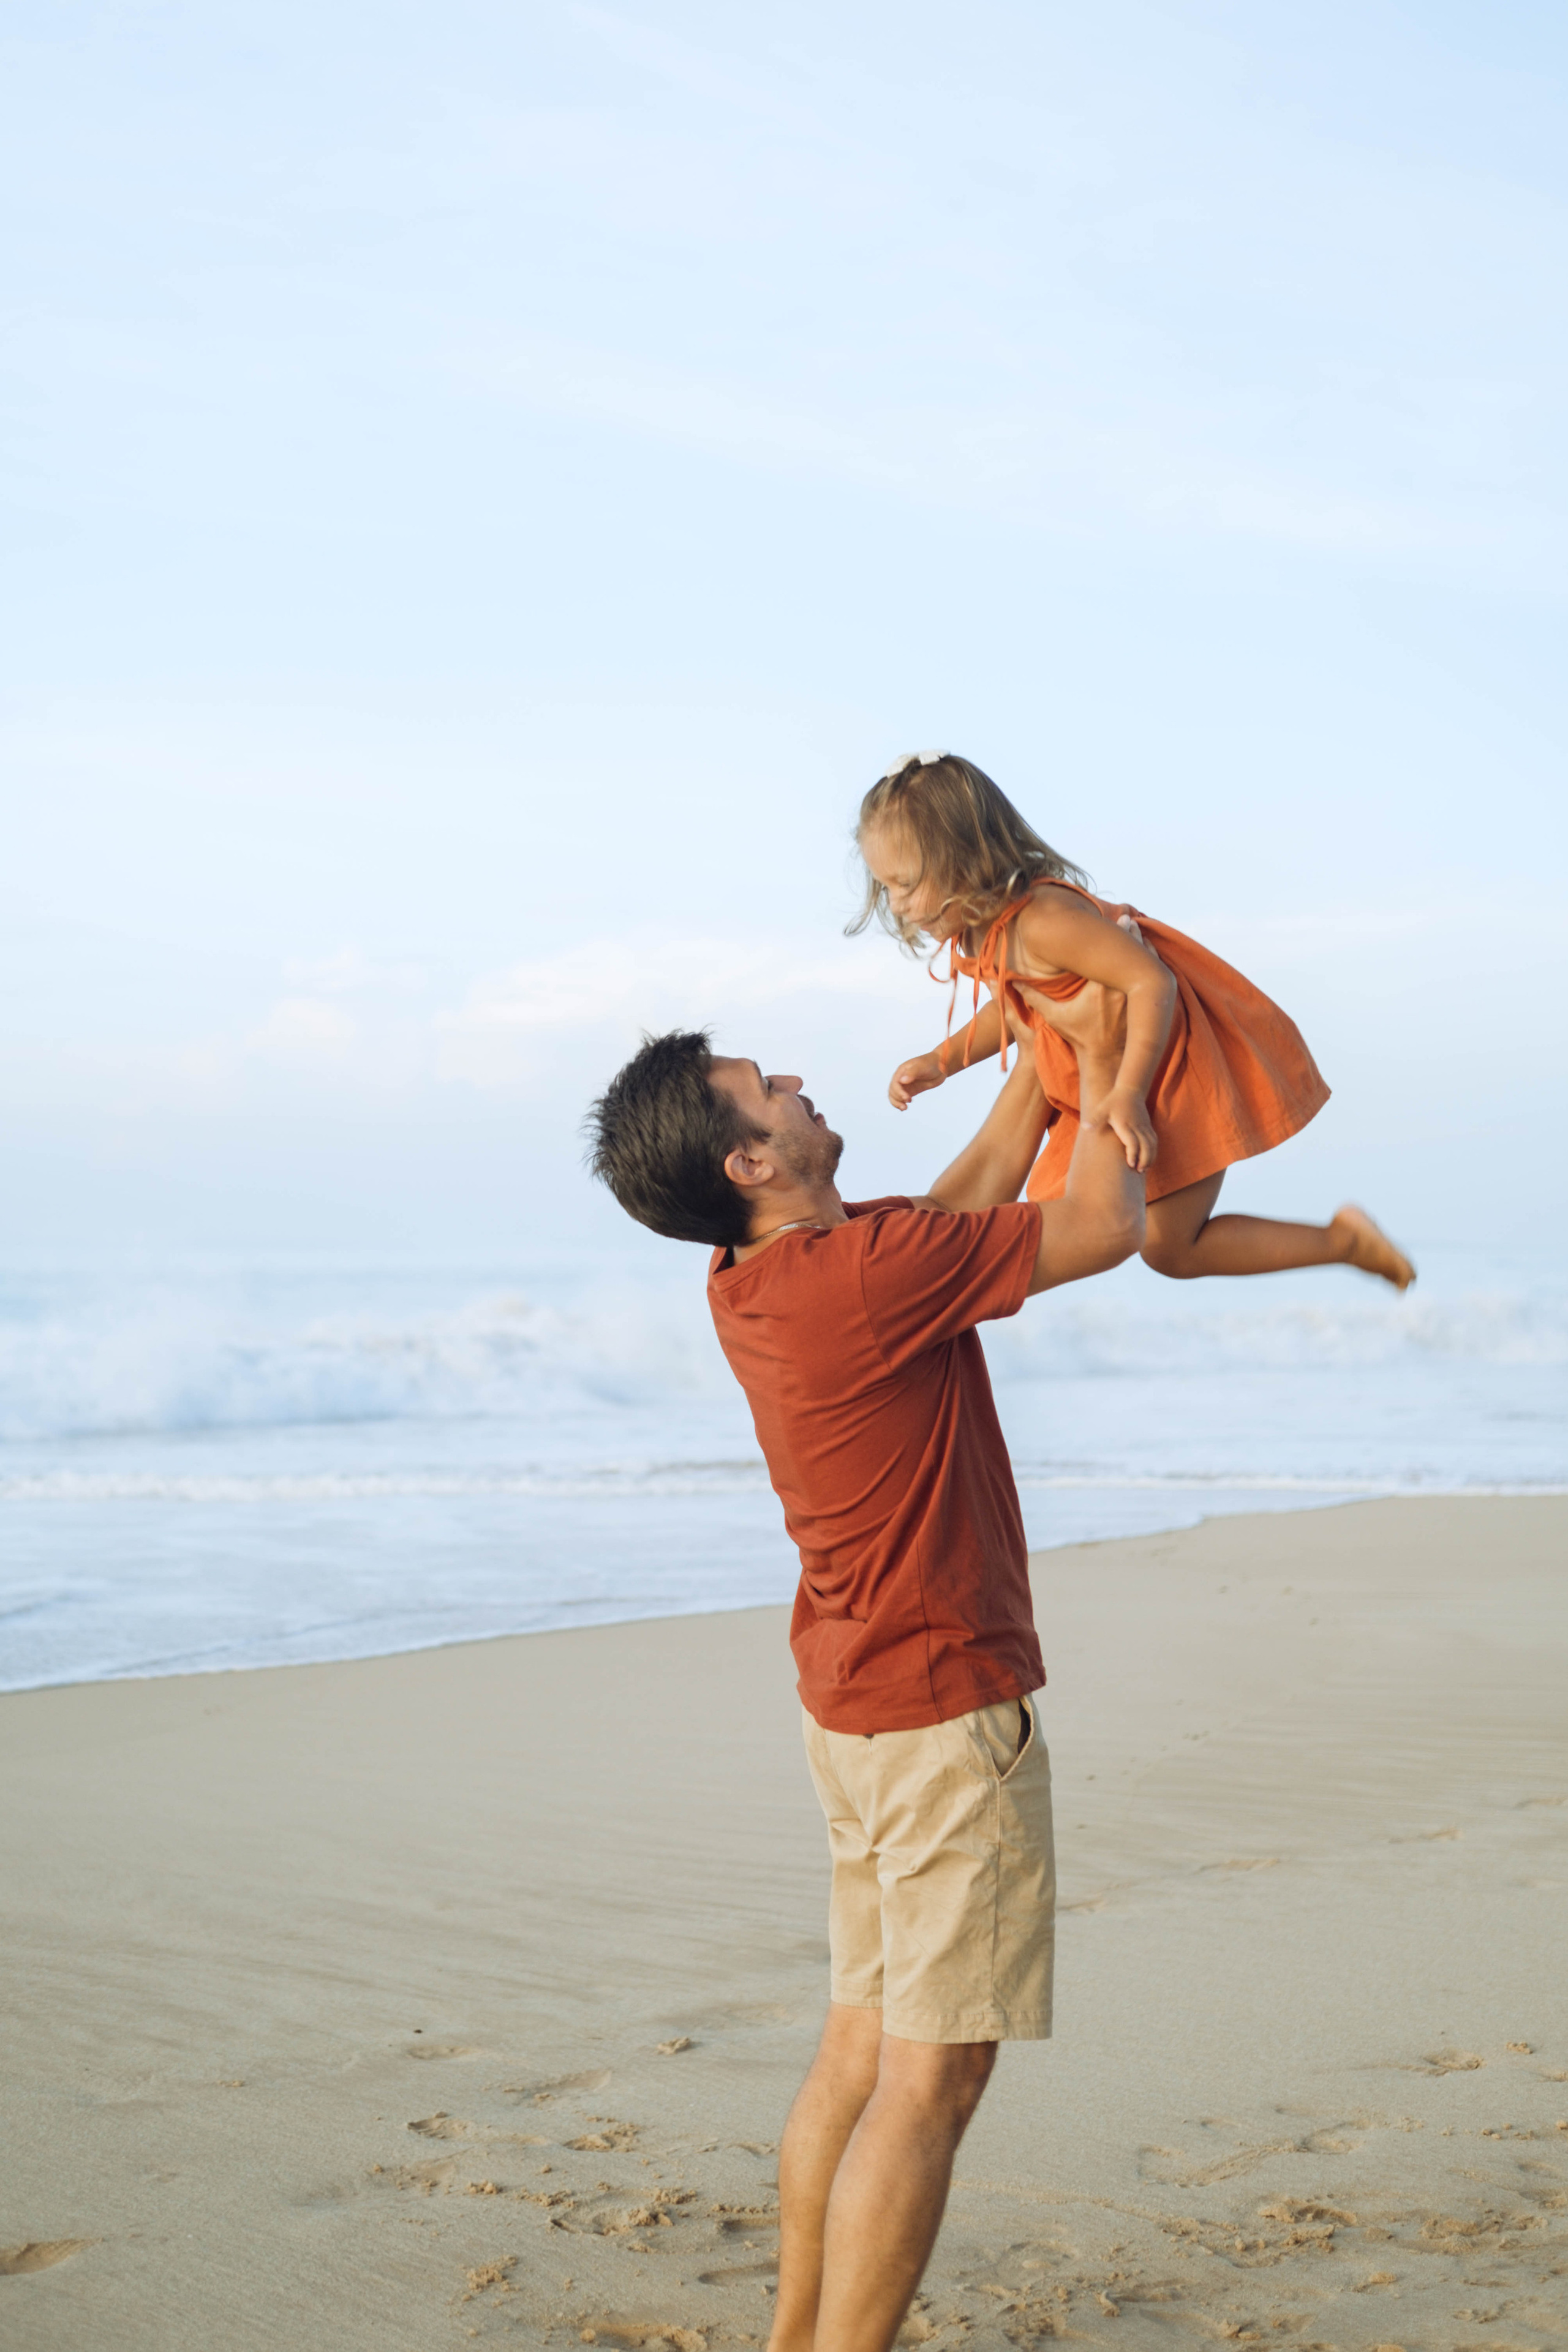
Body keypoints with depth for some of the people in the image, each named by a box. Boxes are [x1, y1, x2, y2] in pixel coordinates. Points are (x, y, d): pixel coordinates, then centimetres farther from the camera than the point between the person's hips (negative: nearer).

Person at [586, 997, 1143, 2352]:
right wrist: (1103, 1066, 2)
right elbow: (1102, 1226, -12)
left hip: (855, 1705, 9)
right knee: (931, 2076, -5)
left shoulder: (757, 1279, 5)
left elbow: (979, 1189, 19)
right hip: (948, 1708, -9)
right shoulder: (870, 1270, -23)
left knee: (863, 2047, 16)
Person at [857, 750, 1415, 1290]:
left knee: (1169, 1250, -1)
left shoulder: (1045, 920, -33)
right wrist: (942, 1061, 7)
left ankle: (1343, 1239, 13)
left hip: (1175, 1079, -10)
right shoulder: (979, 931, -2)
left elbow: (1152, 983, -35)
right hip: (1103, 1087, 10)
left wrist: (1127, 1096, -38)